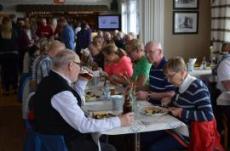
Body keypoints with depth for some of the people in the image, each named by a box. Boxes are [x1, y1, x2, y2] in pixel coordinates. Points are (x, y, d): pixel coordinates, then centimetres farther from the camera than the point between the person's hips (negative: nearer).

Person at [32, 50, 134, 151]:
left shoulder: (51, 80, 3)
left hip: (54, 137, 9)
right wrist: (118, 121, -22)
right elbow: (83, 125, -28)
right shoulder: (61, 91, -28)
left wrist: (82, 81, 10)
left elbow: (73, 102, 19)